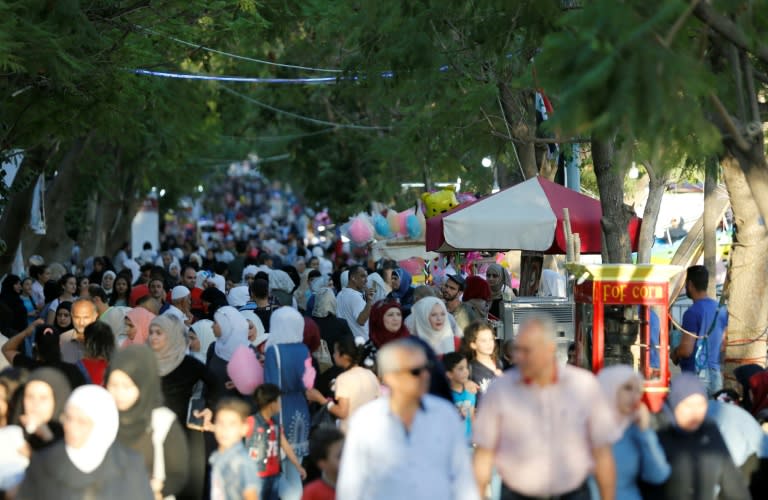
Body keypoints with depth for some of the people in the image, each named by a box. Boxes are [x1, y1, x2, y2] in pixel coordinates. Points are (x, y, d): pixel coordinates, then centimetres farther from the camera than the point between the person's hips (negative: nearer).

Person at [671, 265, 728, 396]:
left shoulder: (693, 313, -14)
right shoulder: (721, 310, 8)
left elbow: (686, 350, -17)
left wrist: (674, 353, 2)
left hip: (695, 375, -7)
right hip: (716, 373, 7)